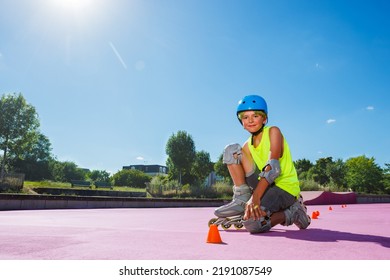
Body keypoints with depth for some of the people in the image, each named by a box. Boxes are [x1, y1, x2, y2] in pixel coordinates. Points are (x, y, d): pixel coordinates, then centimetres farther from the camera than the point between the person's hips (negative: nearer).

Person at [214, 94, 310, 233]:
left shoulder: (273, 132, -8)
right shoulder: (247, 146, 10)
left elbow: (273, 168, -22)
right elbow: (244, 174, 4)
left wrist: (255, 197, -31)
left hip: (285, 187, -6)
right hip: (264, 185, 6)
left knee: (253, 223, -32)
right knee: (232, 149, -5)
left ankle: (291, 214, -3)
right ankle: (241, 200, -8)